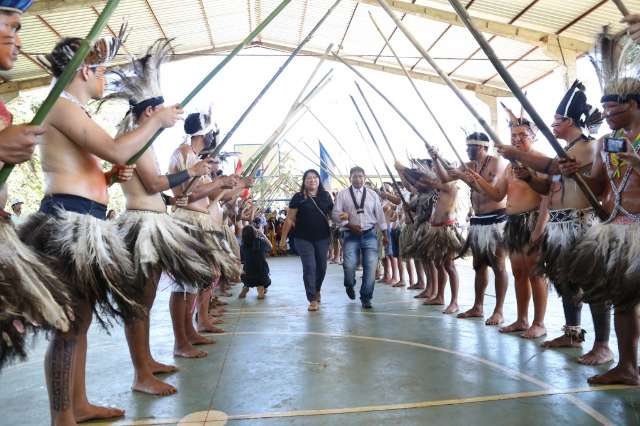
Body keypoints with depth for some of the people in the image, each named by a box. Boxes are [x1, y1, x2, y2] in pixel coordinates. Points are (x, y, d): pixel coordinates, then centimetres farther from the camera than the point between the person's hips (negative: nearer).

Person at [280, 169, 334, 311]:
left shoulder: (326, 196, 5)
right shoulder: (298, 197, -3)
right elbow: (290, 219, -2)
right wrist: (284, 237, -2)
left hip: (322, 237, 3)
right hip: (303, 238, -3)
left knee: (321, 266, 11)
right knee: (309, 267, -4)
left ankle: (317, 290, 38)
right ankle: (312, 299, 5)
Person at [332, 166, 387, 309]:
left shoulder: (373, 195, 11)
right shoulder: (342, 194, 5)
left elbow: (379, 215, 13)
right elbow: (336, 213, -2)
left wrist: (385, 234, 13)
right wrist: (349, 225, -13)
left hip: (370, 234, 2)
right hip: (351, 235, -2)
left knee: (371, 266, -6)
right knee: (349, 265, -13)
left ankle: (366, 297, 9)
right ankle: (349, 285, 22)